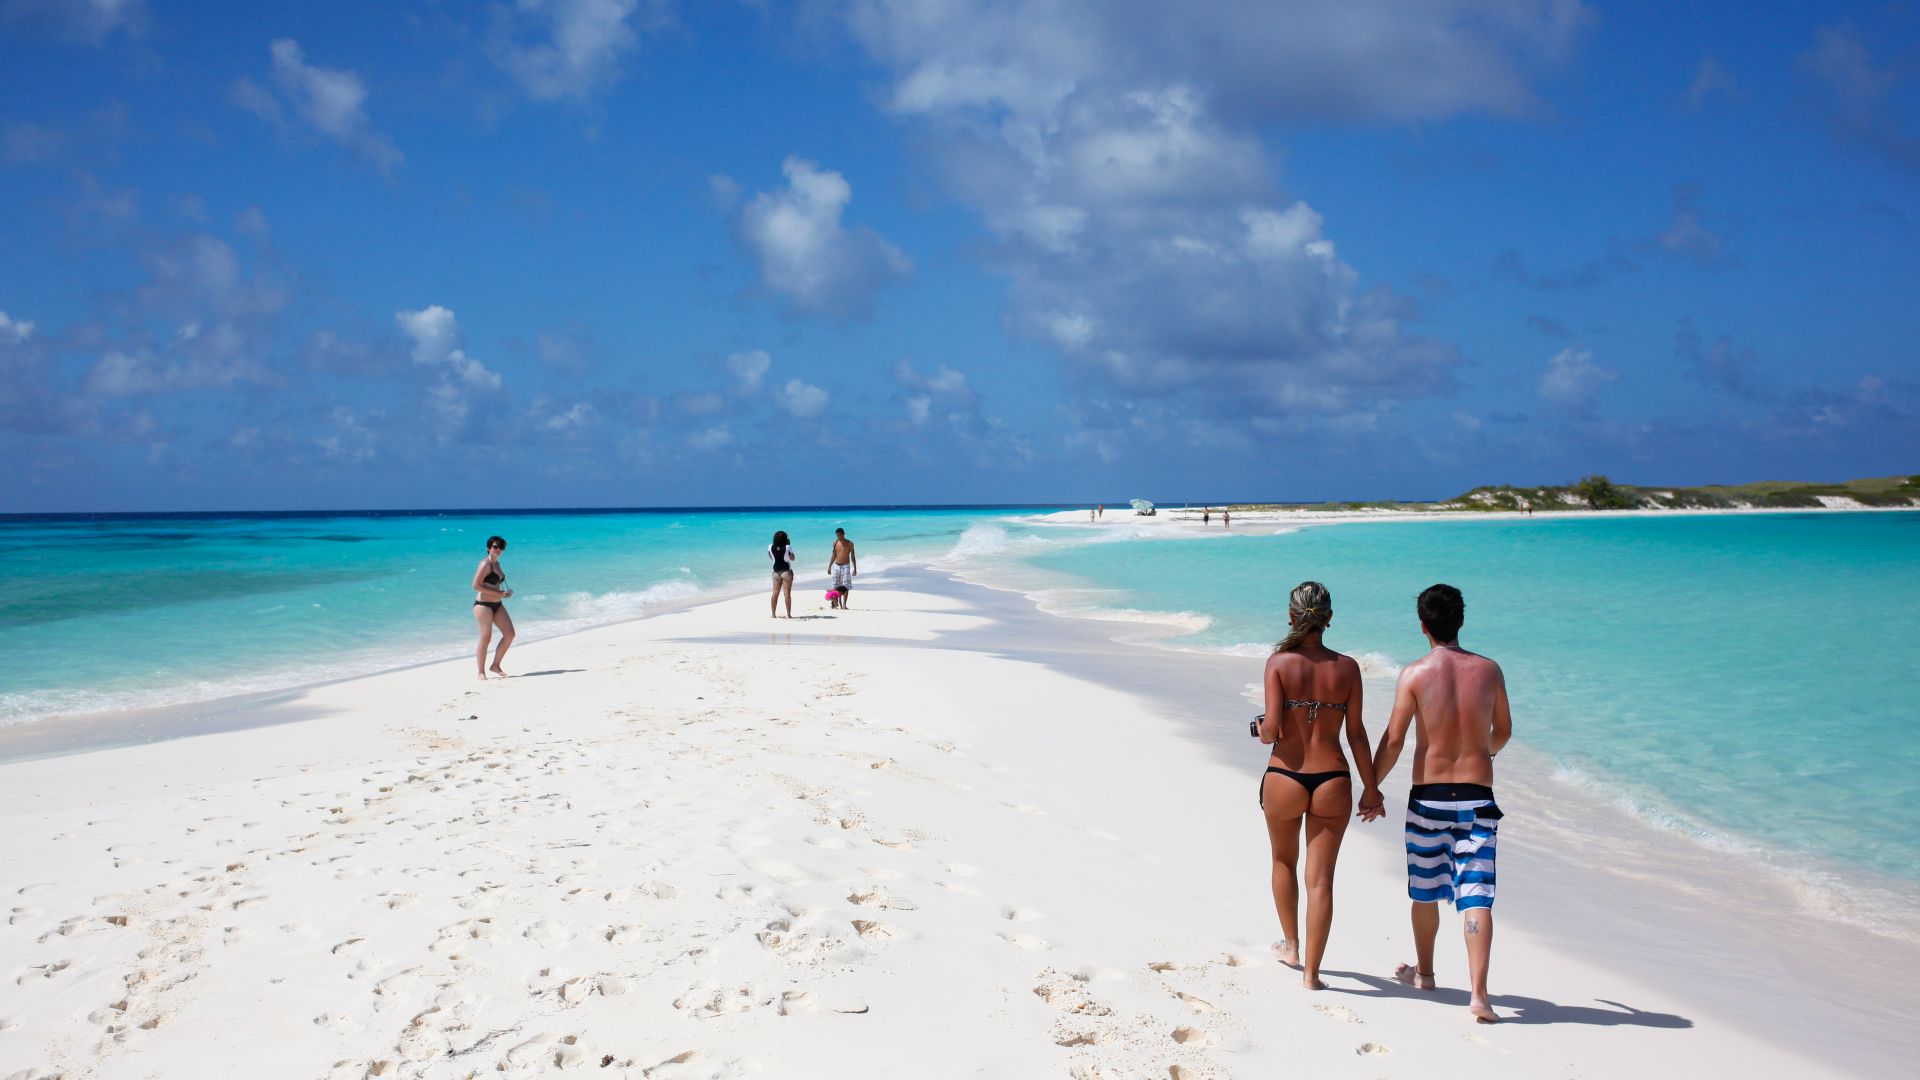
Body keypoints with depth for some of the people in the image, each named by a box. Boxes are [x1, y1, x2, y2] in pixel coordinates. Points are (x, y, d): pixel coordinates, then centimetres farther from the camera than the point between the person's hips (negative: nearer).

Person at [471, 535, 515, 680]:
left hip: (497, 605, 9)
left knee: (509, 634, 1)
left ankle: (496, 665, 13)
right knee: (485, 638, -9)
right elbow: (476, 585, -19)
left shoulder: (497, 563, 15)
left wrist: (505, 593, 7)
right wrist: (499, 593, -18)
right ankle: (481, 673, 0)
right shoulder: (485, 564, -12)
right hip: (483, 604, -9)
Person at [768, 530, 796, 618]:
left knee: (775, 593, 8)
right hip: (786, 571, -4)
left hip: (776, 571, 4)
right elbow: (792, 558, 1)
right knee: (787, 593, -2)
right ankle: (788, 614, -3)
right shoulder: (787, 547, -13)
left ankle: (773, 614, 9)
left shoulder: (770, 547, -2)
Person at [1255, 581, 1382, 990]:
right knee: (1320, 880, 7)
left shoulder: (1279, 662, -8)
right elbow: (1356, 733, 0)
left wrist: (1261, 731, 10)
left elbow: (1272, 729, -14)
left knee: (1284, 861, 26)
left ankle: (1291, 946, 39)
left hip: (1284, 780, 0)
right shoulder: (1346, 667, -2)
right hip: (1332, 782, 1)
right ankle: (1310, 972, 8)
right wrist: (1371, 787, 10)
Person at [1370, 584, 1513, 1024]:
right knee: (1475, 896, 0)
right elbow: (1503, 731, 14)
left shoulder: (1415, 673, -9)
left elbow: (1393, 739, -9)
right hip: (1477, 798, 1)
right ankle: (1478, 993, -9)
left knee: (1425, 891, 17)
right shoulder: (1488, 670, 0)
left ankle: (1424, 971, 34)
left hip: (1428, 797, -1)